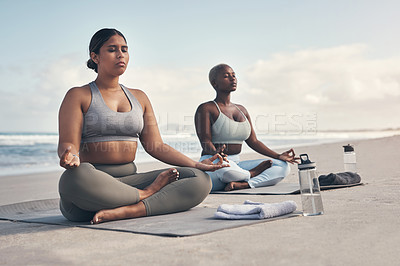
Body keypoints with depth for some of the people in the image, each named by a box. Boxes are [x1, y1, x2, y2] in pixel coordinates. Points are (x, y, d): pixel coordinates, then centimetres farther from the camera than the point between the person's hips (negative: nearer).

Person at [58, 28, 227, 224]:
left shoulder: (139, 98, 20)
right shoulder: (78, 96, 5)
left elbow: (156, 146, 15)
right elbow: (68, 143, -6)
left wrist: (196, 164, 3)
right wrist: (70, 156, -32)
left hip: (129, 179, 5)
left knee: (200, 180, -15)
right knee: (75, 178, -42)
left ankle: (126, 211, -32)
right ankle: (147, 194, -19)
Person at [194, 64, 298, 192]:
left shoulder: (241, 110, 19)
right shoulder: (205, 109, -3)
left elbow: (253, 141, 17)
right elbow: (205, 142, -15)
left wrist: (278, 156, 7)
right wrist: (215, 152, -38)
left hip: (236, 165, 7)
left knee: (283, 166, -8)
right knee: (224, 167, -44)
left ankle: (242, 184, -29)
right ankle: (251, 174, -9)